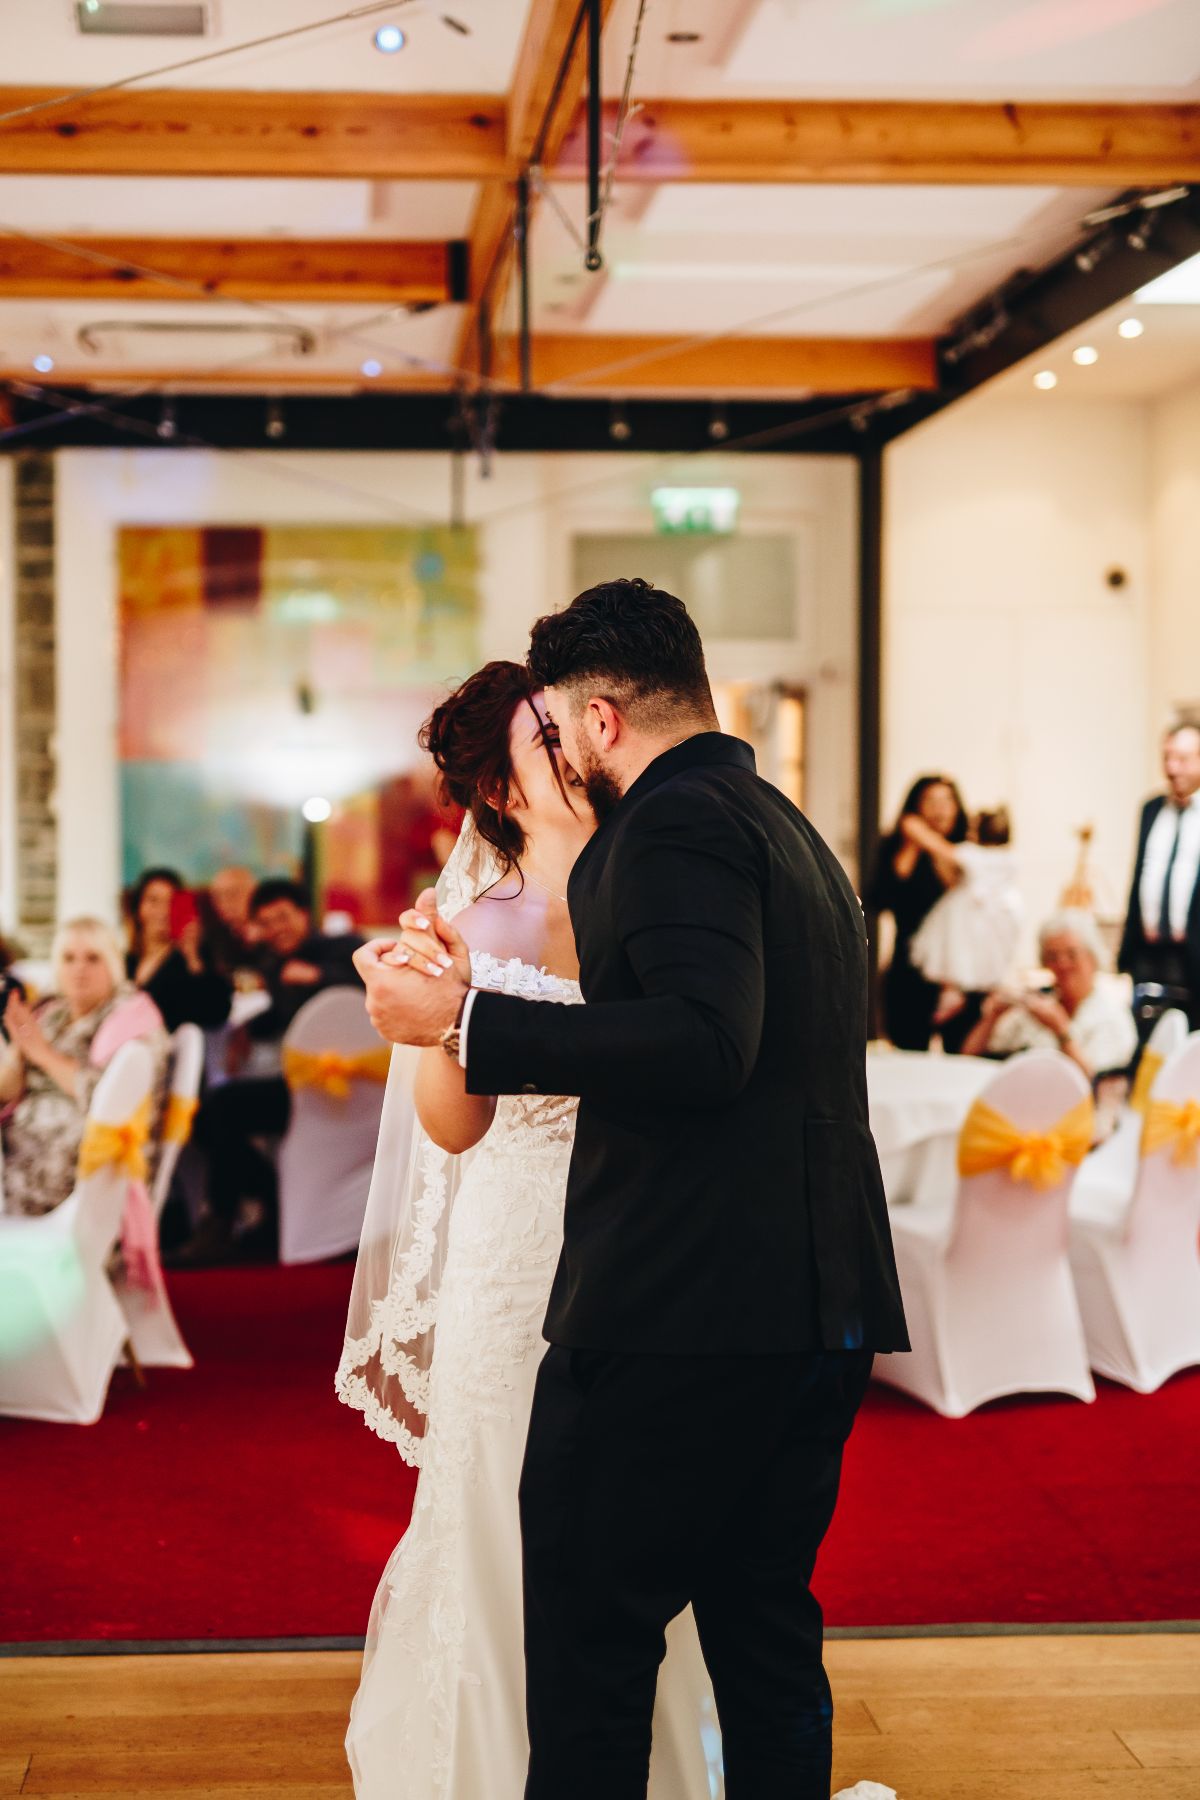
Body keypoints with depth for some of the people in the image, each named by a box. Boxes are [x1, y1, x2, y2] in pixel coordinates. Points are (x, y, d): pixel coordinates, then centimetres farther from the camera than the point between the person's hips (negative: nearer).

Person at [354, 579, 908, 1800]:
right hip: (819, 1309, 10)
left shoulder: (675, 820, -10)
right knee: (764, 1631, 16)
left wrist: (469, 1018, -21)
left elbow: (708, 1044, -25)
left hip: (675, 1307, -9)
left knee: (588, 1641, 0)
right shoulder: (791, 832, 19)